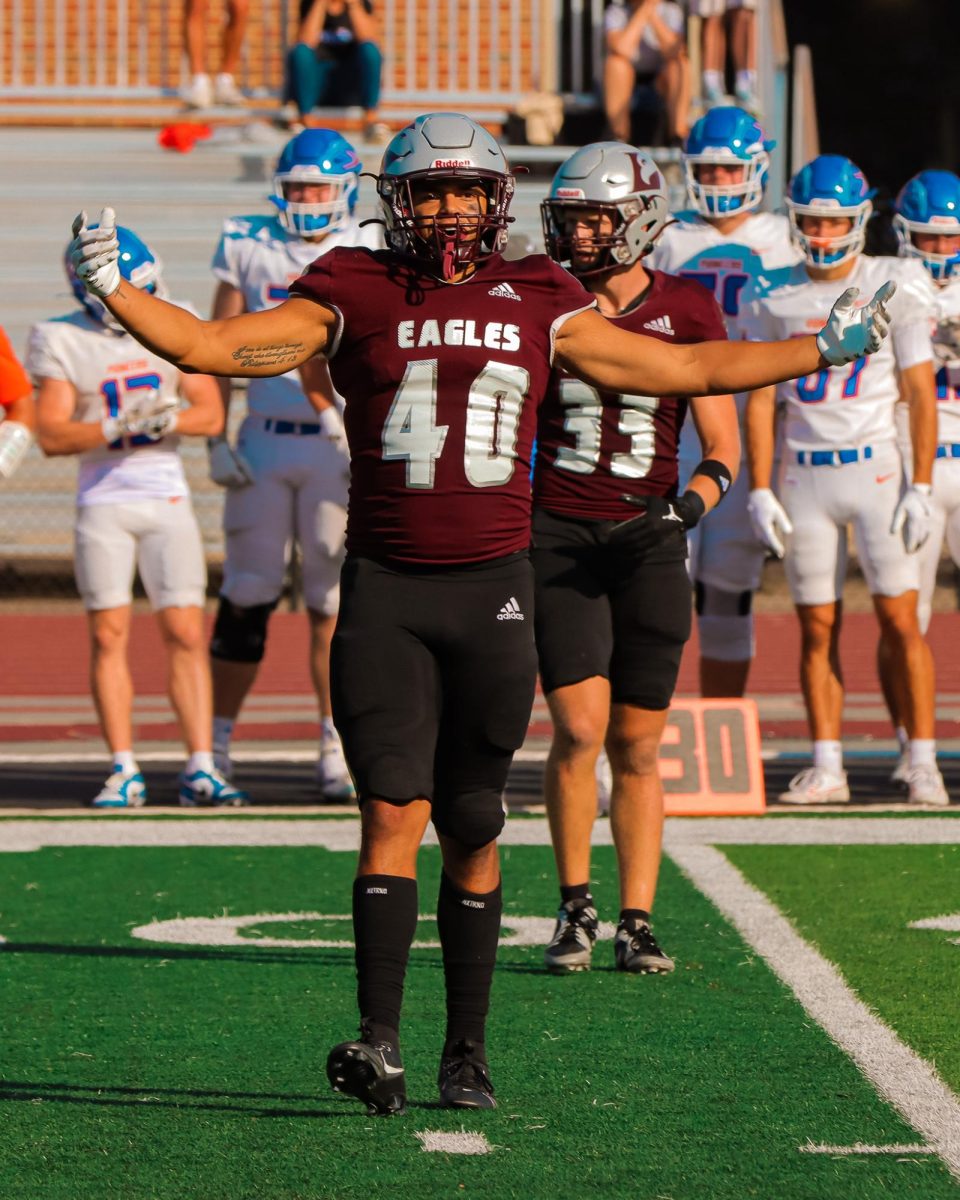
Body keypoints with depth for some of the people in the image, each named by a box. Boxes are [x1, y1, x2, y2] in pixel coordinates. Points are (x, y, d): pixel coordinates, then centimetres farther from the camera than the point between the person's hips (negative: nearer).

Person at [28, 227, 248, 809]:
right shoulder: (64, 342, -3)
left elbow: (211, 413, 3)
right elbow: (52, 434, -8)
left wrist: (169, 419, -17)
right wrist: (117, 427, -21)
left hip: (167, 498, 1)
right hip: (103, 501, -1)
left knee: (186, 634, -4)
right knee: (109, 635, -3)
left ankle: (201, 767, -3)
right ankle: (124, 771, 3)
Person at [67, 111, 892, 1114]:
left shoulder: (536, 308, 9)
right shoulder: (353, 300, 3)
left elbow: (688, 370, 18)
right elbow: (209, 347, 0)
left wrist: (826, 349, 18)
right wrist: (113, 291, -14)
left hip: (492, 587, 1)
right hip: (384, 588, -1)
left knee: (471, 830, 4)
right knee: (394, 812, -11)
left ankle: (466, 1052, 12)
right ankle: (379, 1043, -17)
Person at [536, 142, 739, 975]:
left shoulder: (688, 313, 0)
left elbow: (724, 451, 1)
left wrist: (688, 504, -17)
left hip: (648, 545, 0)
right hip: (557, 534, 0)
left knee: (638, 745, 3)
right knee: (580, 727, -13)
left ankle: (637, 923, 11)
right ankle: (575, 906, 3)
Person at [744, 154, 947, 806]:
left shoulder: (894, 288, -1)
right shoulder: (777, 299, 6)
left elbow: (921, 395, -2)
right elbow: (760, 400, 9)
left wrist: (921, 487, -8)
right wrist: (761, 492, 2)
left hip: (875, 468, -3)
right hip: (804, 475, 3)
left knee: (901, 619, -7)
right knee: (817, 628, 3)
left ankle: (924, 764, -2)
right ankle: (827, 767, 7)